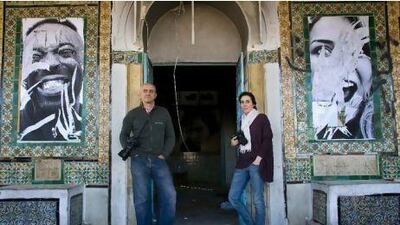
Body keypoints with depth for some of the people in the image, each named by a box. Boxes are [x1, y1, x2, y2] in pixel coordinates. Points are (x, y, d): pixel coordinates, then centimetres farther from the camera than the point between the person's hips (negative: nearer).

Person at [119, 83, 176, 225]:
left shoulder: (163, 113, 11)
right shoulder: (132, 114, 9)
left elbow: (171, 136, 12)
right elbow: (123, 135, 15)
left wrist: (164, 154, 0)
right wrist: (131, 153, 0)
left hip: (158, 160, 1)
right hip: (139, 160, -1)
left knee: (169, 195, -8)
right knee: (141, 198, -3)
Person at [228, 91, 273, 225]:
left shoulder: (261, 118, 1)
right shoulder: (242, 120, 19)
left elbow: (267, 139, -7)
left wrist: (258, 158, -16)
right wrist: (236, 142, 9)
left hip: (256, 162, -6)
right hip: (242, 163, 7)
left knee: (258, 200, -5)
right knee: (233, 197, 3)